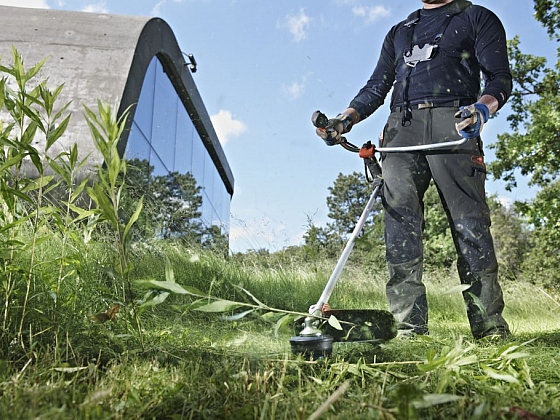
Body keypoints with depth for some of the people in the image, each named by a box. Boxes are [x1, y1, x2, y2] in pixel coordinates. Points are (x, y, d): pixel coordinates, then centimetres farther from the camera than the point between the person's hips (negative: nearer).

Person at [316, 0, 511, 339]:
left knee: (470, 223, -10)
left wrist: (482, 107, -18)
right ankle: (410, 328, -17)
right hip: (402, 127, 3)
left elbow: (500, 78, 6)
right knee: (399, 217, -14)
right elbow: (376, 88, 27)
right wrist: (345, 120, 9)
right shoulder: (399, 32, 31)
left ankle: (490, 327, -4)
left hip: (453, 124, -3)